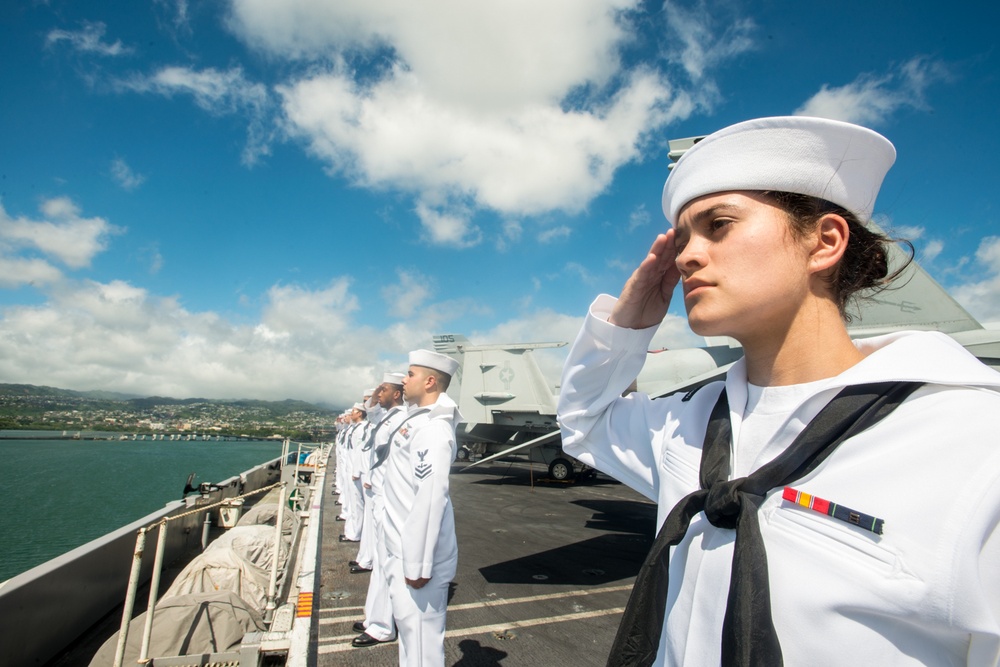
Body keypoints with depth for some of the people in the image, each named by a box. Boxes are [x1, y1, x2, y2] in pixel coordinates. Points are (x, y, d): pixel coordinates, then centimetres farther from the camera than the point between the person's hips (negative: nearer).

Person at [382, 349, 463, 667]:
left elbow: (430, 498, -25)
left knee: (420, 637, 5)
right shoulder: (416, 420, 10)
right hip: (403, 551, 10)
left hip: (417, 557, -9)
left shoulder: (433, 429, -21)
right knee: (412, 630, 23)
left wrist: (418, 565, -24)